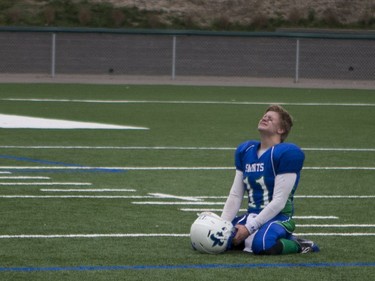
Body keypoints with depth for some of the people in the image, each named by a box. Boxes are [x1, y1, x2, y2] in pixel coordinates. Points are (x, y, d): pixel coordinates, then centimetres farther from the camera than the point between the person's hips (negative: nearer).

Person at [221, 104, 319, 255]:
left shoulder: (287, 153, -11)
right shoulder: (245, 150, 12)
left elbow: (279, 201, -16)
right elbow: (235, 196, 11)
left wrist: (249, 228, -19)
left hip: (278, 218, -7)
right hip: (251, 216, 7)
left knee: (261, 244, -38)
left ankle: (298, 244, -8)